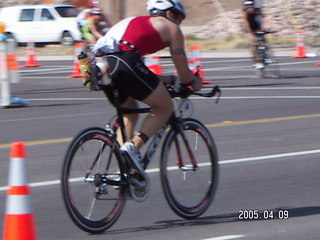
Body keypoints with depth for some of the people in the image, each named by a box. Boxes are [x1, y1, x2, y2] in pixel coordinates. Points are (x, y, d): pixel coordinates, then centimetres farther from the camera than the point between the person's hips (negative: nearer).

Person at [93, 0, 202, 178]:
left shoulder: (137, 22, 37)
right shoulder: (170, 28, 16)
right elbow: (184, 73, 15)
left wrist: (165, 79, 50)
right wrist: (195, 83, 37)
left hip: (102, 66, 8)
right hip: (125, 64, -8)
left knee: (129, 111, 27)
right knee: (165, 108, 9)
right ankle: (133, 146, -10)